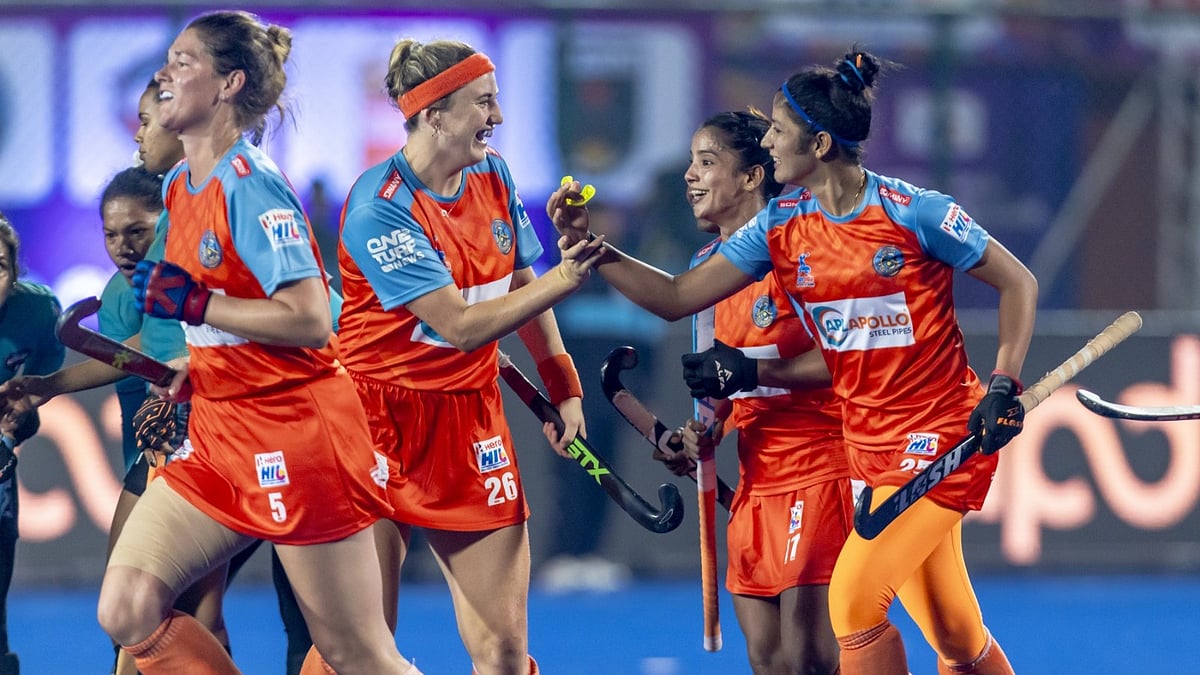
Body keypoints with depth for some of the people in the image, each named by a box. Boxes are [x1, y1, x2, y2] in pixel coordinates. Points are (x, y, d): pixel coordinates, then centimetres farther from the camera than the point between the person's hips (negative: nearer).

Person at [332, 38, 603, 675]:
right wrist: (563, 278, -24)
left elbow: (523, 288, 19)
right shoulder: (380, 208, -18)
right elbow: (462, 326, -22)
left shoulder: (493, 178, 4)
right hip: (381, 420, -6)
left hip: (469, 419, 6)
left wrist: (562, 386, 14)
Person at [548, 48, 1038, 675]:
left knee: (853, 600, -18)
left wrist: (1003, 387, -13)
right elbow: (677, 297, 4)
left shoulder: (913, 212, -14)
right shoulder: (780, 227, 3)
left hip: (941, 433, -6)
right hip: (872, 446, 6)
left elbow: (1018, 282, -5)